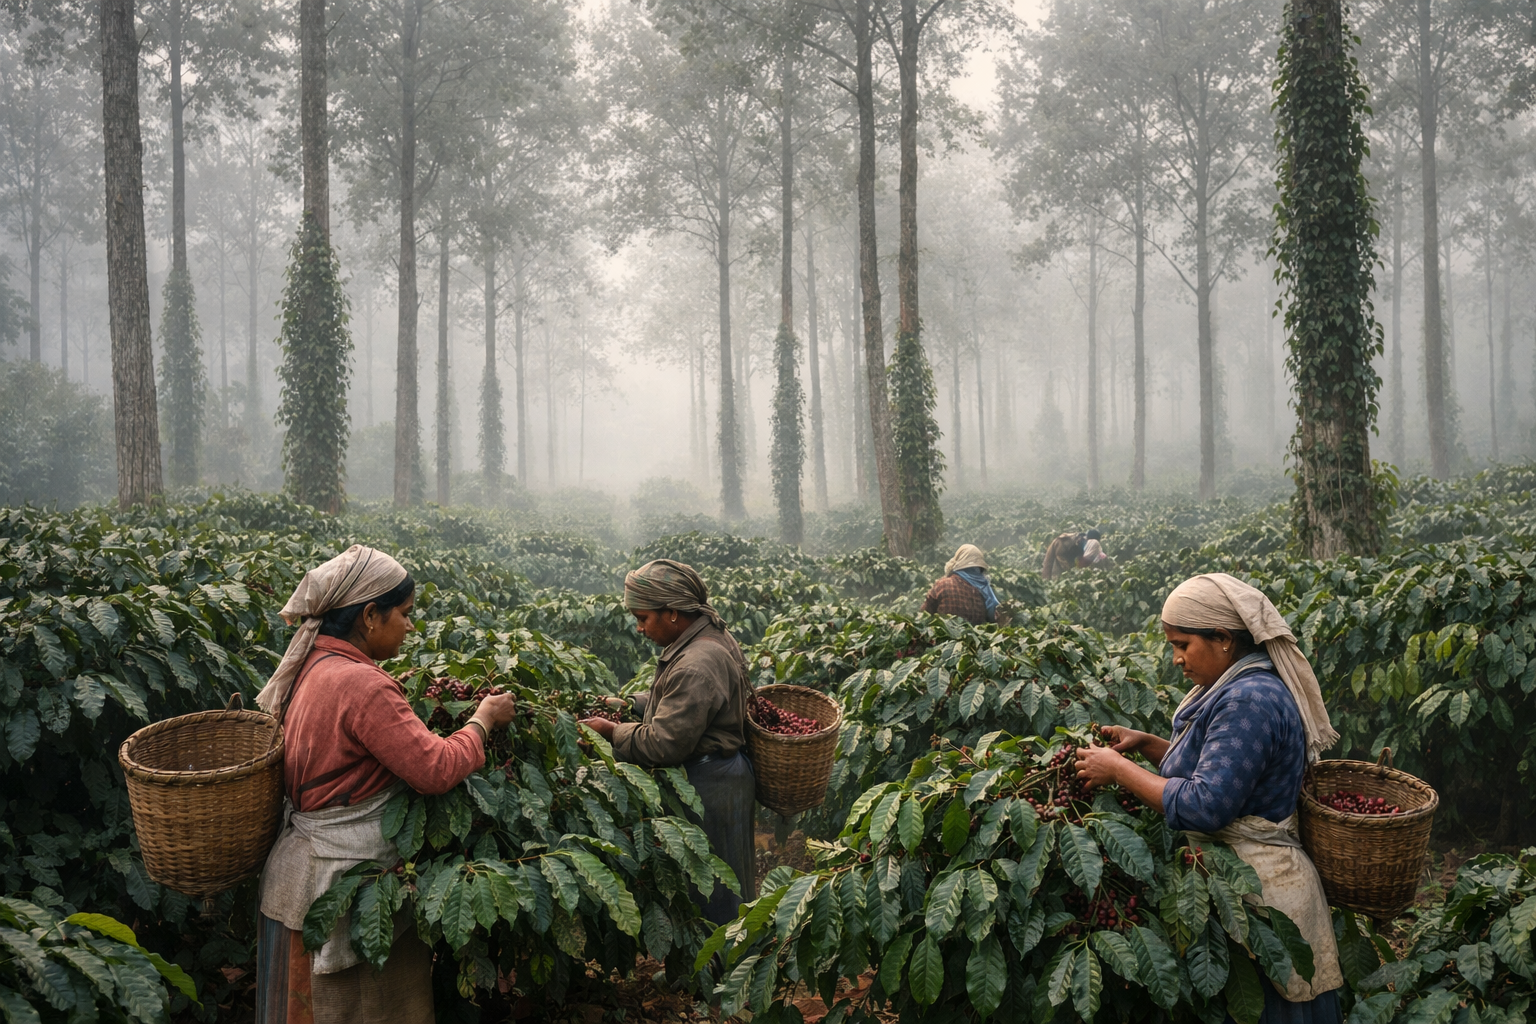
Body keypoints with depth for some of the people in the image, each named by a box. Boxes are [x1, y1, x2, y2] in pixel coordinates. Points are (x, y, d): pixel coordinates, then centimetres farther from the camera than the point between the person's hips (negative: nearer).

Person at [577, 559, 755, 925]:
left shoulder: (696, 667, -29)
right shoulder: (710, 635, 4)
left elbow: (664, 744, -26)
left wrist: (613, 731, -12)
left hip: (709, 785, -10)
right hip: (720, 774, 10)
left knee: (714, 897, 6)